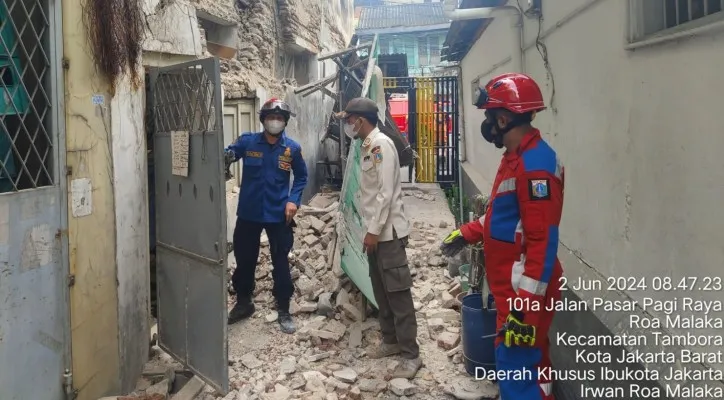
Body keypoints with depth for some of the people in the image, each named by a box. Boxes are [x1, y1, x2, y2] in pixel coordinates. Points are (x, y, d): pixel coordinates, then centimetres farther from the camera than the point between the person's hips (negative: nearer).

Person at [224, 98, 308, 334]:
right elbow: (228, 154, -9)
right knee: (244, 260, 14)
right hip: (249, 213, 1)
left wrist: (294, 200, -5)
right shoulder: (247, 142, -4)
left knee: (281, 264, 5)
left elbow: (301, 177, 8)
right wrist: (226, 157, -34)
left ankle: (284, 311, 19)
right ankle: (243, 302, 35)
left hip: (279, 215, -1)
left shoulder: (292, 148, -2)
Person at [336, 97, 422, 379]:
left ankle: (411, 354, 1)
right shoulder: (367, 146, 13)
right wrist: (370, 229, 15)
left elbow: (386, 192, -20)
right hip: (376, 231, 10)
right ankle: (391, 340, 28)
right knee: (381, 291, 16)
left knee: (398, 293, -5)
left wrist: (374, 230, -18)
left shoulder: (381, 144, -15)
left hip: (388, 232, -10)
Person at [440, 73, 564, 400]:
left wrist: (526, 305, -28)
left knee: (517, 369, -3)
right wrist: (466, 234, 25)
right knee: (529, 362, 20)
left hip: (525, 290, -10)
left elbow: (543, 241, -26)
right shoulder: (515, 157, 12)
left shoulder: (536, 163, -22)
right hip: (511, 286, 10)